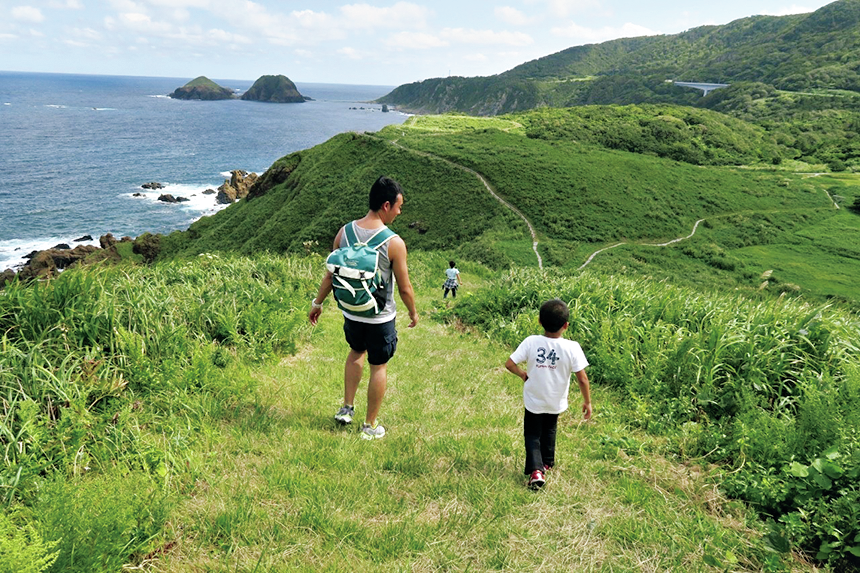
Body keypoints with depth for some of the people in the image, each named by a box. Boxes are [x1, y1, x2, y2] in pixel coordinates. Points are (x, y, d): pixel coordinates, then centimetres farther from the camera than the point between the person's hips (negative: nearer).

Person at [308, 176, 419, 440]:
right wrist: (413, 313, 5)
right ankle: (370, 425, 26)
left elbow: (331, 274, 0)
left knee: (356, 351, 31)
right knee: (379, 366, 14)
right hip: (380, 318, -4)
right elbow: (405, 288, -13)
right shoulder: (394, 243, -21)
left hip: (351, 312, 5)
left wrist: (317, 303, 14)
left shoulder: (344, 232, -8)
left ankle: (347, 408, 32)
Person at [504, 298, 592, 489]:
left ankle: (535, 470, -3)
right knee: (549, 432, 28)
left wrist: (523, 374, 2)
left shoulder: (531, 342, -20)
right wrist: (587, 402, -5)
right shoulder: (572, 348, -22)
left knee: (532, 435, 15)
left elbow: (509, 364, -18)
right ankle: (547, 463, 44)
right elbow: (582, 378, -19)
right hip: (556, 402, 1)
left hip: (533, 400, -1)